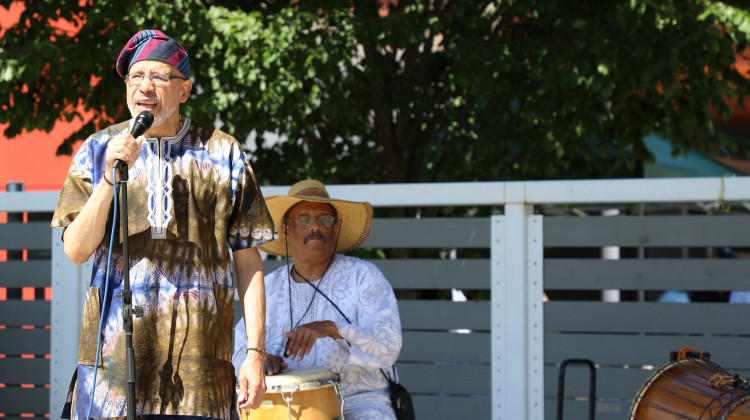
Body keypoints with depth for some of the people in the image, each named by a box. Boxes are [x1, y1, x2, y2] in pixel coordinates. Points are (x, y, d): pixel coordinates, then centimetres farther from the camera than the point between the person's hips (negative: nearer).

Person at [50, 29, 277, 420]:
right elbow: (76, 250, 0)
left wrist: (255, 353, 0)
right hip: (115, 346, 0)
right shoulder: (98, 149, 8)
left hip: (198, 355, 0)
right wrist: (111, 176, -13)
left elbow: (248, 260, 7)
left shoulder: (223, 154, 7)